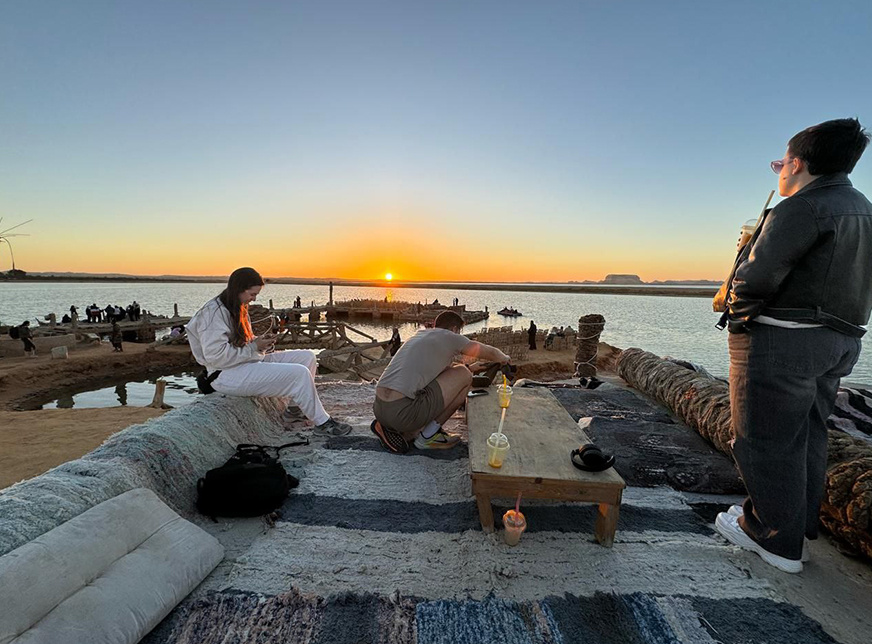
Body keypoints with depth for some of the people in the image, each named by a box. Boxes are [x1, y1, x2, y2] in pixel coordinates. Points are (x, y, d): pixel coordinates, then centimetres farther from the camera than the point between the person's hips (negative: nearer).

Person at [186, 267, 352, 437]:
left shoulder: (237, 308, 15)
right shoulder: (214, 313, -15)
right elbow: (216, 356, -23)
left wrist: (261, 341, 3)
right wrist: (254, 347, -17)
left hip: (248, 362, 10)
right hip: (228, 374, -10)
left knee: (307, 357, -1)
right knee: (300, 373, -23)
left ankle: (294, 412, 1)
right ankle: (322, 423, -8)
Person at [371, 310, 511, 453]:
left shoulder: (419, 334, 25)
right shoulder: (451, 337, 4)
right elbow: (491, 353, 15)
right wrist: (504, 358, 38)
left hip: (378, 410, 8)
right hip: (403, 413, -8)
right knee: (464, 374, 5)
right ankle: (427, 436, 7)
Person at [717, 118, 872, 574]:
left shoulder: (803, 207, -14)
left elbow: (757, 275, -21)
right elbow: (828, 275, 19)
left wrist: (738, 313, -5)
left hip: (780, 342, -10)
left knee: (766, 440, 1)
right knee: (806, 437, 17)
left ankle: (775, 540, 12)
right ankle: (797, 527, 31)